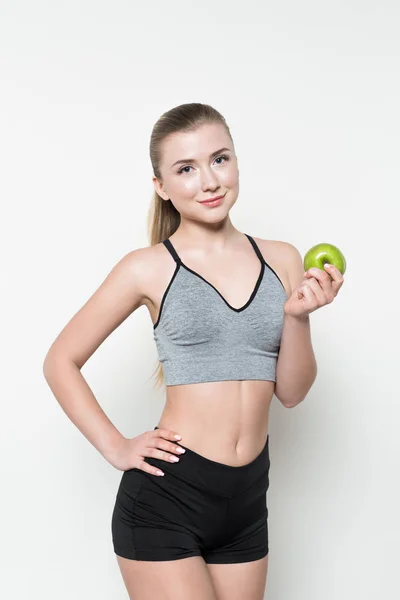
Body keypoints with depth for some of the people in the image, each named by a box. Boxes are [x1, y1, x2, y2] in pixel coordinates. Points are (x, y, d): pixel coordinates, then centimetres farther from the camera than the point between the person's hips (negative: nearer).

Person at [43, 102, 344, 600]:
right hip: (166, 498, -4)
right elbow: (60, 362, 2)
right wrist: (115, 447, -5)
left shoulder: (281, 259, 5)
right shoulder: (149, 269, -5)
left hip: (248, 500, 4)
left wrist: (298, 315, -9)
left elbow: (291, 392, 6)